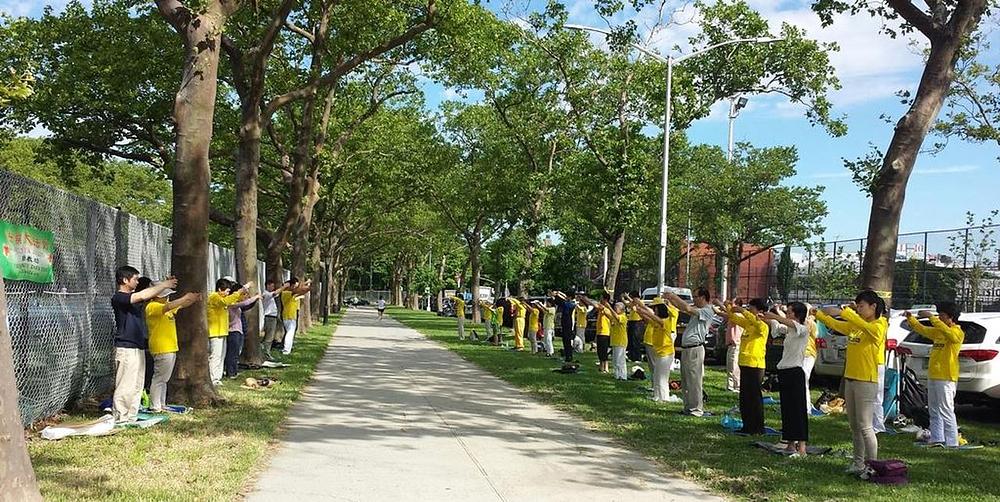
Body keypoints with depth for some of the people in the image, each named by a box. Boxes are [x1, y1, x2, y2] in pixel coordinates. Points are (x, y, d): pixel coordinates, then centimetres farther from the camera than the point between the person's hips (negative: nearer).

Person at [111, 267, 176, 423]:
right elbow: (142, 296, -25)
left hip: (139, 348, 9)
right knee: (125, 387, -7)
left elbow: (151, 293, 17)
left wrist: (164, 283, -3)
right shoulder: (118, 298, -12)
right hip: (126, 348, -9)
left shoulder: (134, 297, 15)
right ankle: (119, 419, -2)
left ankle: (131, 418, 17)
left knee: (137, 386, 11)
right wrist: (164, 285, -17)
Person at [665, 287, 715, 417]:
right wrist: (670, 299, 11)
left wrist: (674, 296, -14)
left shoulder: (707, 311, -11)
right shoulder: (698, 310, 18)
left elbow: (687, 308, -22)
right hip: (686, 348, 10)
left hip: (695, 349, -10)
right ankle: (688, 406, 19)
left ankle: (696, 409, -2)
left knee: (694, 381, -6)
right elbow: (681, 307, 24)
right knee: (685, 381, 13)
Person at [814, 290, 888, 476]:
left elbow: (866, 327, -28)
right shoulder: (854, 325, 13)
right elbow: (834, 324, 15)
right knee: (854, 425, 13)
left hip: (866, 381, -8)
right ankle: (858, 463, 22)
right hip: (850, 378, 8)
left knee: (864, 426, -6)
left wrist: (842, 312, -32)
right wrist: (818, 313, 1)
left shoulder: (880, 325, -9)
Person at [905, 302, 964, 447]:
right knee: (934, 411, 11)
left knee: (946, 412, -8)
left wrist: (931, 317, -30)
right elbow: (922, 330, 23)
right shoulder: (938, 331, 16)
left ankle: (952, 443, -3)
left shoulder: (957, 332, -10)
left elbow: (946, 331, -31)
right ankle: (937, 440, 16)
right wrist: (911, 318, 7)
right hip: (933, 376, 9)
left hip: (946, 378, -9)